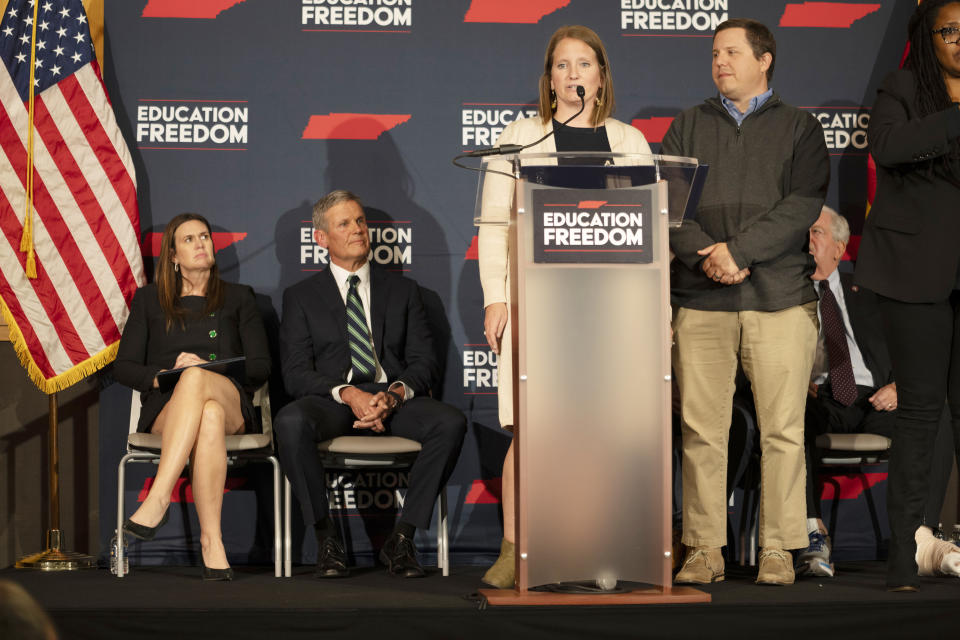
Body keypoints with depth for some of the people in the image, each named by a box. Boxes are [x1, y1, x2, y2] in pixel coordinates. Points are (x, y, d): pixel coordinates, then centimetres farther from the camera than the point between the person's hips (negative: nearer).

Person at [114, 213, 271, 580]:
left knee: (196, 379, -40)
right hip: (167, 406, 0)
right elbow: (124, 367, 15)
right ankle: (212, 543, -52)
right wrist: (163, 376, -8)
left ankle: (157, 501, -52)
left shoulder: (238, 298, 24)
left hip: (232, 403, 0)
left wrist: (201, 371, -7)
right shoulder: (149, 299, 24)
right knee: (208, 417, -41)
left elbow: (260, 367, 12)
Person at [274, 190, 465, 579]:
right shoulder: (301, 297, 14)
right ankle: (326, 538, -23)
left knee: (451, 423, -30)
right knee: (290, 422, -36)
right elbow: (296, 374, 2)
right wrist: (347, 393, -18)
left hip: (395, 400, 2)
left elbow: (424, 361, 9)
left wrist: (395, 394, -14)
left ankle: (402, 539, -22)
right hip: (332, 401, -1)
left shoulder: (402, 291, 19)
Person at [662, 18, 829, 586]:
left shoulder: (800, 127, 10)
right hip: (700, 301, 2)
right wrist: (705, 256, -11)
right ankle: (705, 549, 7)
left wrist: (737, 249, -14)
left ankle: (778, 550, 5)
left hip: (780, 298, -1)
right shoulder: (688, 127, 17)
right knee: (702, 428, 0)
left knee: (782, 429, -2)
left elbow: (803, 204, -4)